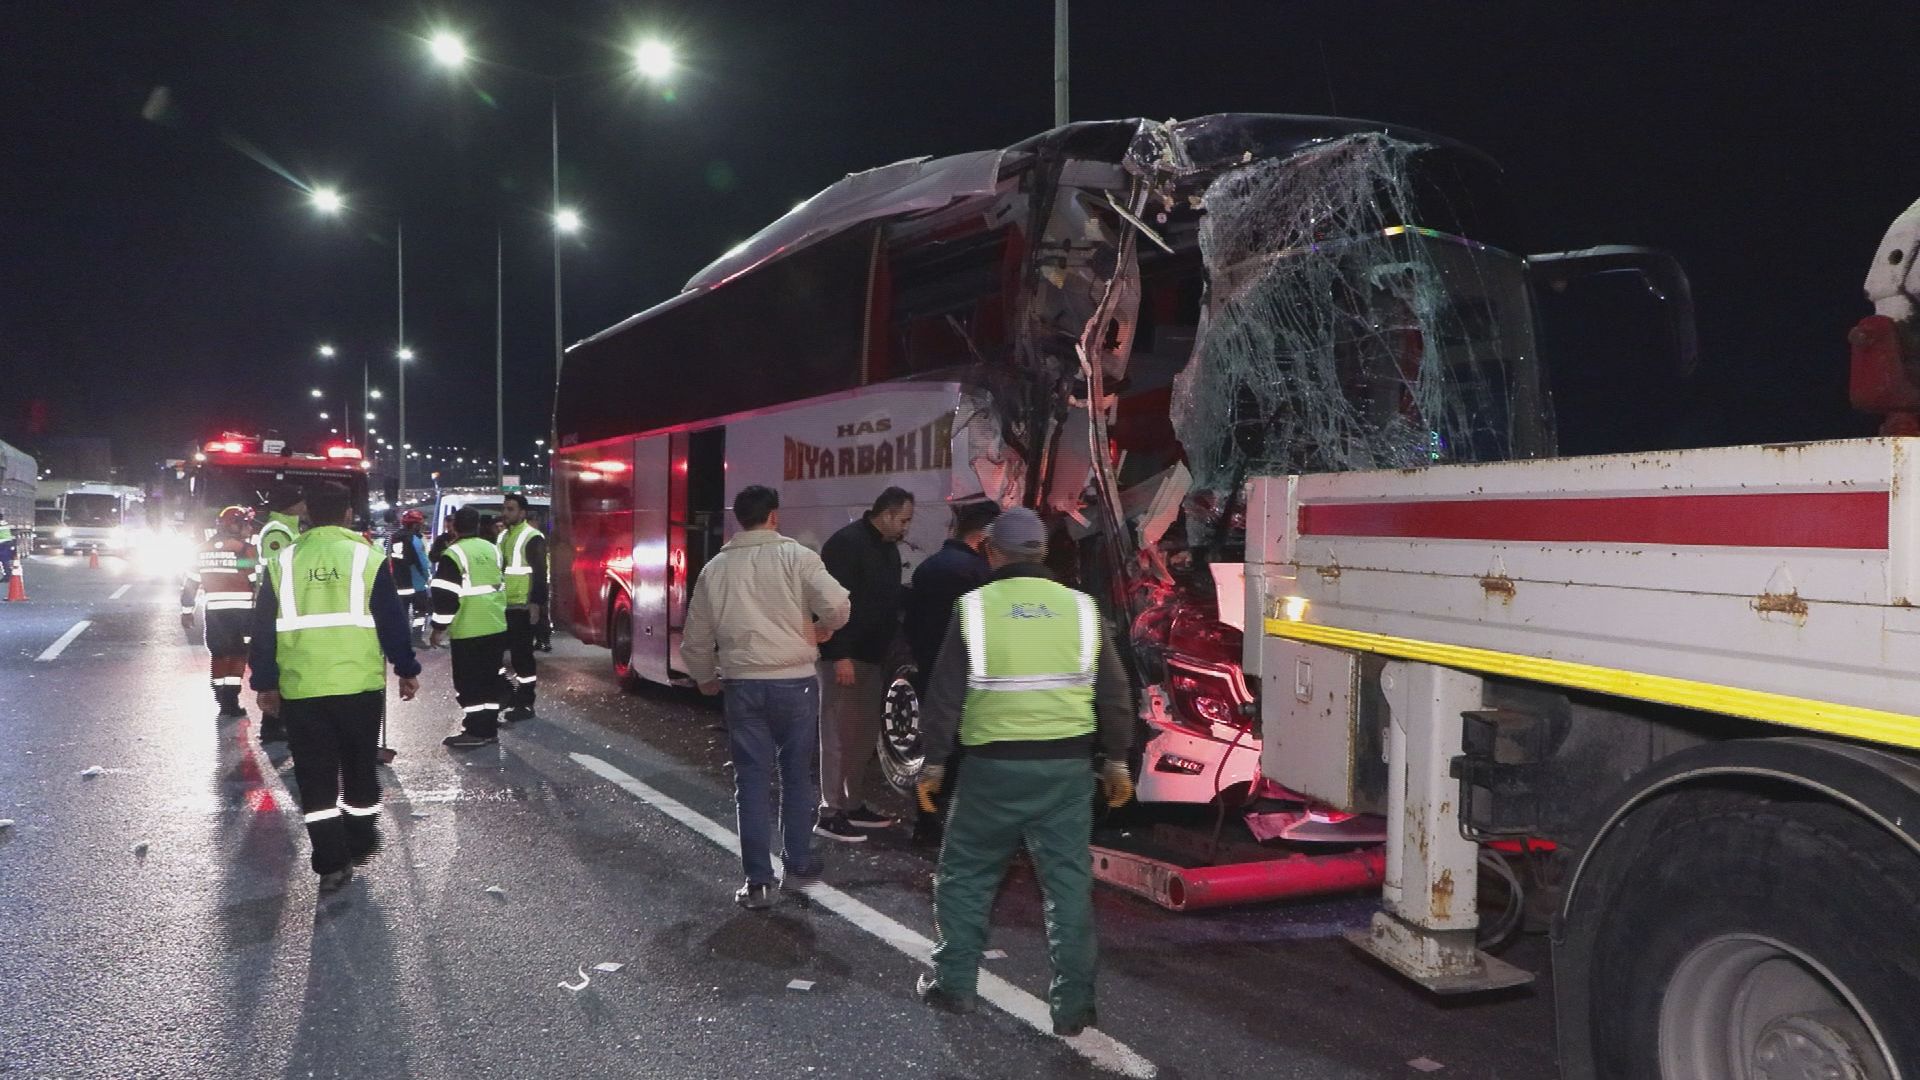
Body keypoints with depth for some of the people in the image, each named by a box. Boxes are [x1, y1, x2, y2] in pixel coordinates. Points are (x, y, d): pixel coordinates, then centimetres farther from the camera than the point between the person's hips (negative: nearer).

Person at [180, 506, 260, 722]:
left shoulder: (203, 549, 10)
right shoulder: (245, 549, -8)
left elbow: (190, 583, 12)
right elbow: (258, 583, -11)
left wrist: (186, 612, 18)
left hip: (214, 612, 5)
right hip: (241, 611, -5)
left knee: (219, 654, 14)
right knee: (238, 655, 2)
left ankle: (221, 700, 17)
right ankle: (231, 700, -1)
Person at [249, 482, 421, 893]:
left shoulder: (282, 562, 4)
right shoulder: (366, 557, -3)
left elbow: (263, 628, 6)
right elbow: (392, 621, -2)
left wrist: (265, 683, 15)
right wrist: (407, 670, 8)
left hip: (301, 689, 1)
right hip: (359, 685, -1)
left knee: (316, 776, 6)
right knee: (360, 767, 16)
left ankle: (331, 862, 3)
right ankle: (360, 843, 27)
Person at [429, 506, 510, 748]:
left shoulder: (453, 554, -12)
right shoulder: (493, 549, 8)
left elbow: (445, 595, -14)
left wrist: (438, 628, -6)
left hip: (468, 630, -6)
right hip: (496, 626, 7)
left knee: (469, 681, 0)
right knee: (491, 678, 12)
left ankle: (475, 731, 0)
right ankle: (489, 728, 17)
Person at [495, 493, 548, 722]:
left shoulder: (532, 538, -11)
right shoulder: (502, 536, 15)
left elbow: (540, 573, -15)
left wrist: (536, 604, -20)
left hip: (522, 607, -9)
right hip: (503, 605, 9)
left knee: (522, 654, -3)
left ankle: (525, 705, 3)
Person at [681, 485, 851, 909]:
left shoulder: (716, 568, 7)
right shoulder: (795, 555, -4)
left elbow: (696, 639, 13)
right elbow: (837, 604, -16)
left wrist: (705, 678, 31)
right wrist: (823, 628, 6)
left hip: (742, 684, 2)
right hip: (795, 682, -2)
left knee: (752, 781, 7)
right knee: (797, 776, 14)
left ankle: (758, 883, 9)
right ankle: (798, 868, 22)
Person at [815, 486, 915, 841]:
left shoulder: (887, 548, 14)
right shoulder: (846, 543, -15)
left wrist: (888, 648, 16)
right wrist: (841, 656, -24)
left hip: (872, 657, 9)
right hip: (845, 658, -9)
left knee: (864, 735, 15)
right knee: (839, 735, -5)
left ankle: (854, 805, 25)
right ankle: (830, 813, 0)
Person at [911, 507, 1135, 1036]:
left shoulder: (975, 607, -4)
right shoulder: (1080, 607, 3)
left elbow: (944, 695, -3)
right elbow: (1114, 694, 6)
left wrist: (933, 763, 6)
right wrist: (1117, 761, 15)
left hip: (994, 765, -2)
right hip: (1068, 765, 2)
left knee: (964, 874, 14)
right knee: (1068, 881, 8)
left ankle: (953, 984, 21)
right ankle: (1072, 1005, 11)